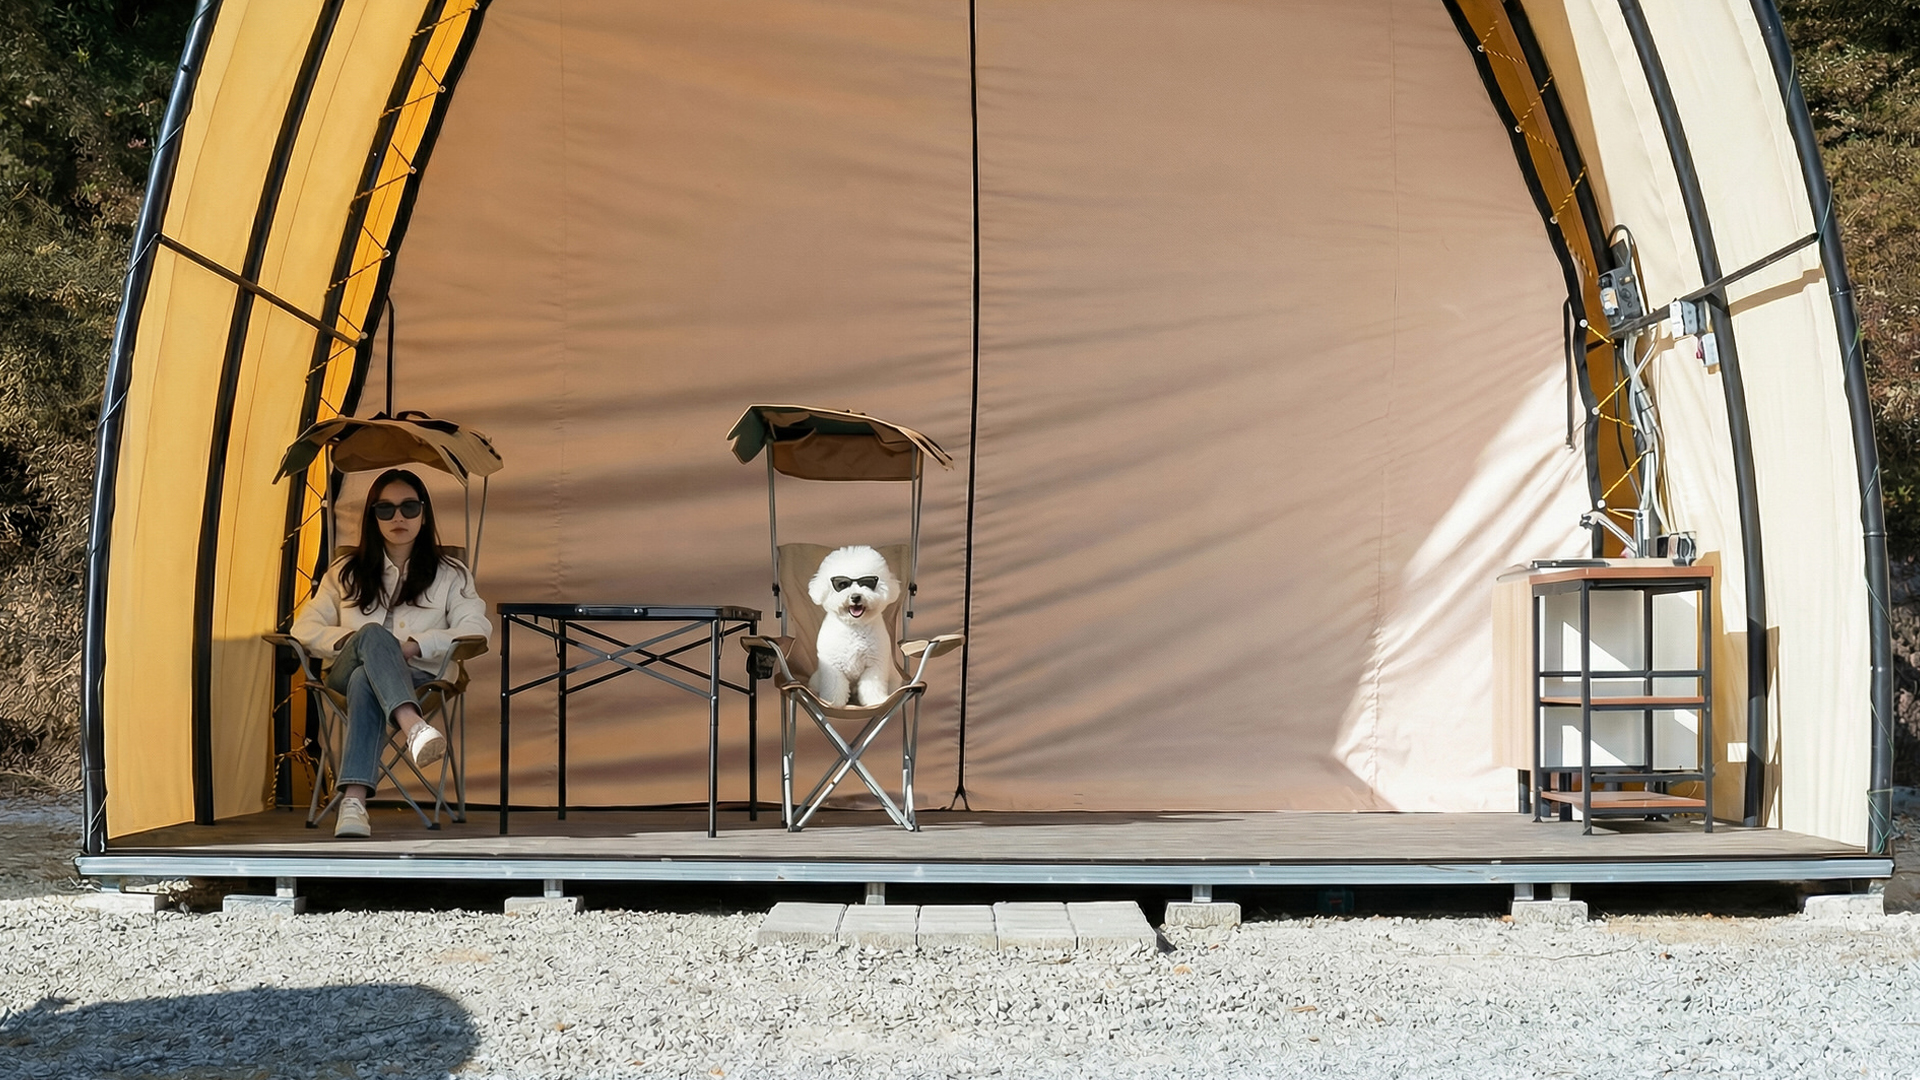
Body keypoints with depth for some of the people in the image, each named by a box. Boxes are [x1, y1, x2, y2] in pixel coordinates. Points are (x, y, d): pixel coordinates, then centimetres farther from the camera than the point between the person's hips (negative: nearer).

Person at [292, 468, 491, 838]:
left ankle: (353, 801, -57)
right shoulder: (347, 571, 21)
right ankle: (414, 727, -63)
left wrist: (415, 645, -15)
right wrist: (348, 639, -7)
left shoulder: (449, 574, 13)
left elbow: (477, 631, -1)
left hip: (415, 679, -1)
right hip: (346, 674, 1)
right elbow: (305, 627, 15)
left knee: (365, 683, -39)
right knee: (374, 634, -36)